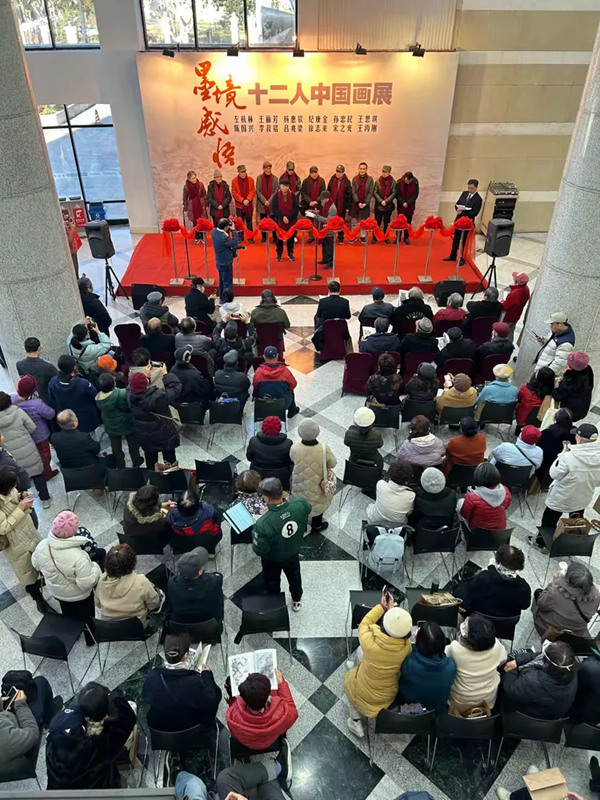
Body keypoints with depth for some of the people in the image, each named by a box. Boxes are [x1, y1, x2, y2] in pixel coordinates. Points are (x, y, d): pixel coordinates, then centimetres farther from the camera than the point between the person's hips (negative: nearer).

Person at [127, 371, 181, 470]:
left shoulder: (130, 396, -20)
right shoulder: (159, 396, -35)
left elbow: (133, 386, 4)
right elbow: (176, 387, -22)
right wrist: (166, 374, -9)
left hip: (145, 437, 4)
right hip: (165, 435, -4)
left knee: (151, 463, 25)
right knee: (170, 461, 19)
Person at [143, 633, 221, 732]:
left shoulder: (152, 676, -24)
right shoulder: (195, 682, -34)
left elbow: (145, 697, -2)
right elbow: (211, 704, -17)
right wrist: (207, 675, -9)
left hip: (158, 727, 3)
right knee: (216, 692, 19)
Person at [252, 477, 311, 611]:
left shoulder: (264, 524, -45)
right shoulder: (299, 504, -32)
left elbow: (259, 550, -28)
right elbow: (307, 509, -6)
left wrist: (256, 526, -17)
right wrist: (295, 497, 8)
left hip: (273, 559, -4)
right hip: (293, 552, 4)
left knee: (272, 582, 29)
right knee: (294, 576, 34)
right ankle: (296, 601, 60)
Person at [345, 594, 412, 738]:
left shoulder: (370, 643, -37)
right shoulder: (406, 647, -29)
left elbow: (365, 623, -15)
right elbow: (399, 630, -5)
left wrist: (382, 606, -7)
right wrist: (392, 609, -1)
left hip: (363, 695, -2)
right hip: (389, 695, 3)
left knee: (349, 676, 29)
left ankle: (356, 720, 30)